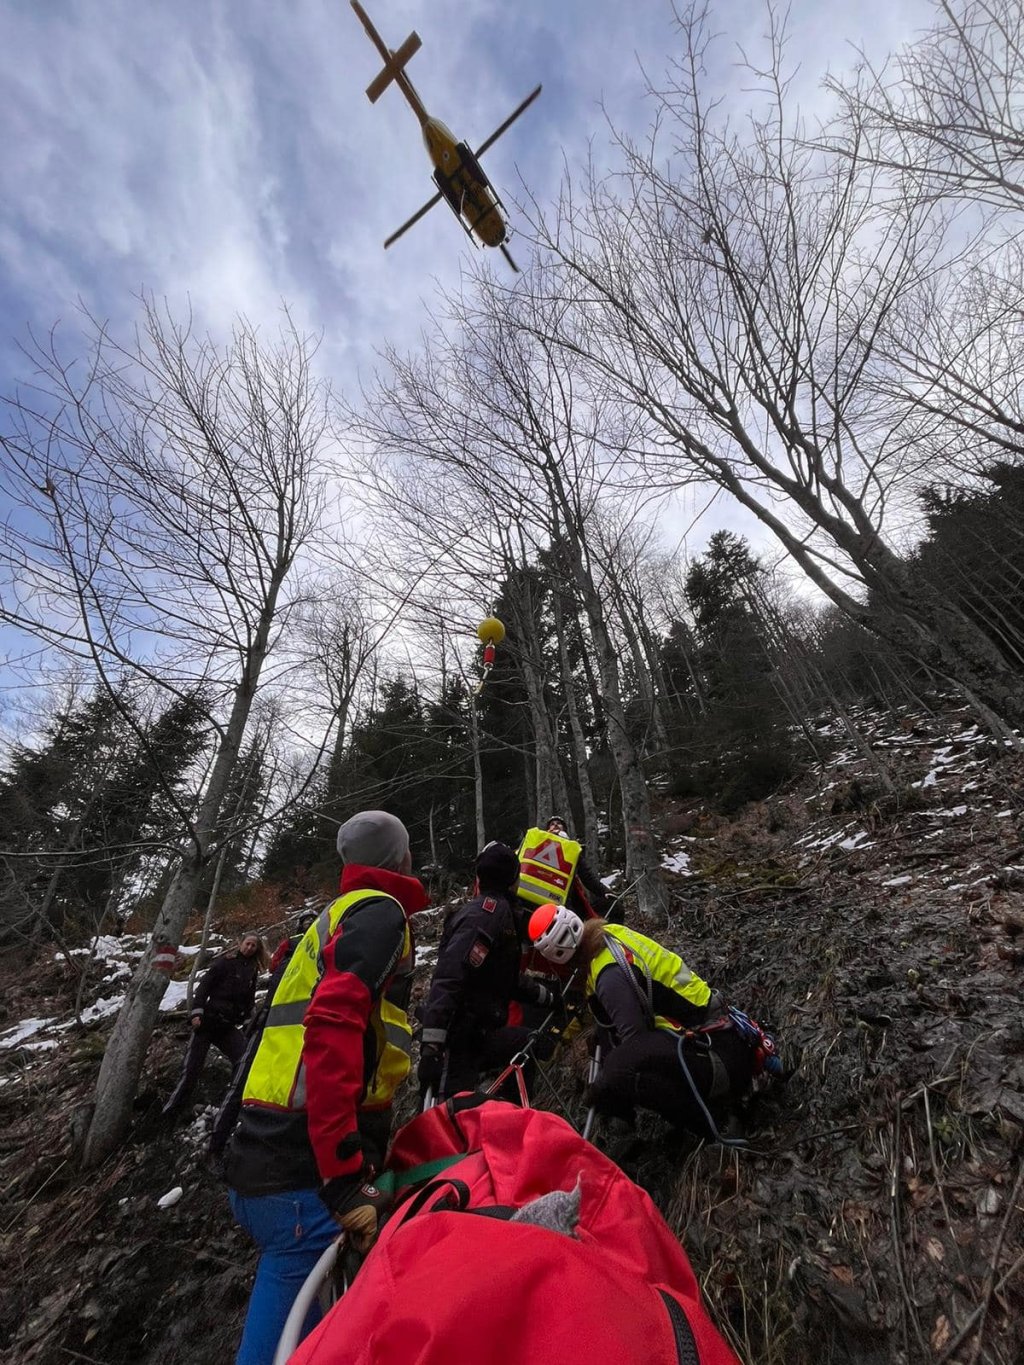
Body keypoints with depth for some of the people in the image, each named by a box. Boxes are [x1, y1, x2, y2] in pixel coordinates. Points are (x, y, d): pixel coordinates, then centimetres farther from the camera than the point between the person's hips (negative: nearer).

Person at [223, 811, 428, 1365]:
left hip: (268, 1159, 9)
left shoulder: (336, 916, 19)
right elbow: (332, 1027, -23)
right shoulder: (381, 910, -10)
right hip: (304, 1174, -9)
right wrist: (346, 1179, -22)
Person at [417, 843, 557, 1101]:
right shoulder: (492, 911, -18)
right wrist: (431, 1046, -30)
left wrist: (548, 996, 33)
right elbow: (448, 980, -27)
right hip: (459, 1043, -10)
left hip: (479, 1034, 10)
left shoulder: (501, 913, 13)